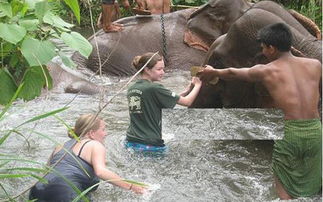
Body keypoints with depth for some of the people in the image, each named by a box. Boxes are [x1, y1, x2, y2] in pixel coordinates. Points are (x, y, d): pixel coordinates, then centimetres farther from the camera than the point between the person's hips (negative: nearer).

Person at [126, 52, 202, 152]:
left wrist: (187, 90, 12)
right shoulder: (155, 89, -14)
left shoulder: (131, 89, 8)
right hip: (149, 145, -7)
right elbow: (187, 102, -8)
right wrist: (197, 85, 8)